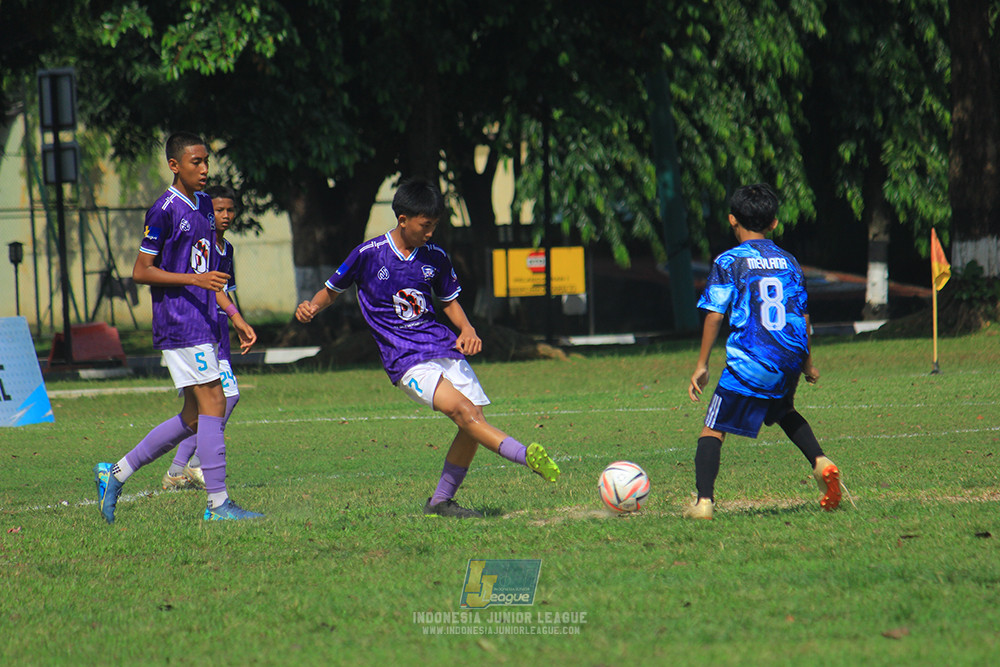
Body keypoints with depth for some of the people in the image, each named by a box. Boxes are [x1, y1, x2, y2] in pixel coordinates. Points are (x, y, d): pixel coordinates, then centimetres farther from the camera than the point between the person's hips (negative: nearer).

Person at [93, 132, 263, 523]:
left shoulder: (204, 205, 16)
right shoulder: (165, 211, -10)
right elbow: (140, 272, -11)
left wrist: (236, 318, 18)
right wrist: (194, 279, -19)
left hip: (204, 324, 9)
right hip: (179, 325, -9)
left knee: (194, 417, 10)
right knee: (213, 403, -13)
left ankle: (115, 474, 19)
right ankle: (218, 503, -11)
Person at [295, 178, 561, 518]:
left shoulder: (435, 257, 7)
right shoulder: (368, 254, -5)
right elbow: (331, 290, 9)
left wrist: (467, 329, 3)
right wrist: (312, 306, -12)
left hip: (443, 347, 6)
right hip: (405, 359, -5)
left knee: (474, 423, -3)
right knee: (462, 410, -25)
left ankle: (440, 502, 10)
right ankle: (527, 456, -36)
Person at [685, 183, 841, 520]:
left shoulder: (728, 262, -2)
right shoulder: (788, 262, 11)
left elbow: (715, 315, -7)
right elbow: (803, 318, 15)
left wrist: (702, 365, -1)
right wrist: (808, 364, 27)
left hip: (748, 362, -5)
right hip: (789, 357, 5)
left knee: (713, 429, 1)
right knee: (784, 410, 32)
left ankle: (703, 501, -11)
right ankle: (820, 461, 12)